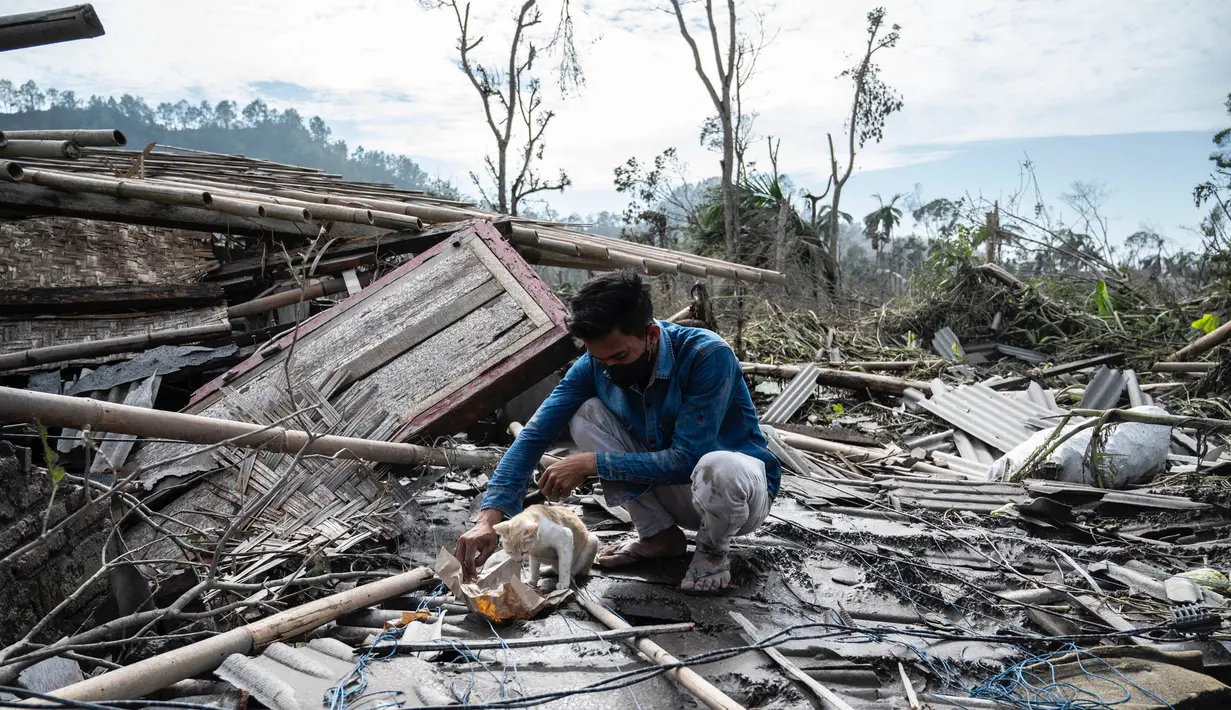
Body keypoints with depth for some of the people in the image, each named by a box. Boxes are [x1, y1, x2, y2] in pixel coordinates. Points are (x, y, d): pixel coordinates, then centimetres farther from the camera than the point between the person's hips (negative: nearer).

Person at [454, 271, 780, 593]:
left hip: (737, 483, -4)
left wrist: (591, 464, -30)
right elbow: (535, 435, -17)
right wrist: (489, 518, -29)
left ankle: (713, 550, -5)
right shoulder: (594, 365, -14)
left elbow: (686, 459, -31)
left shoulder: (708, 356, -29)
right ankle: (659, 534, -1)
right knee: (586, 414, -16)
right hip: (670, 487, 5)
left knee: (718, 468, -42)